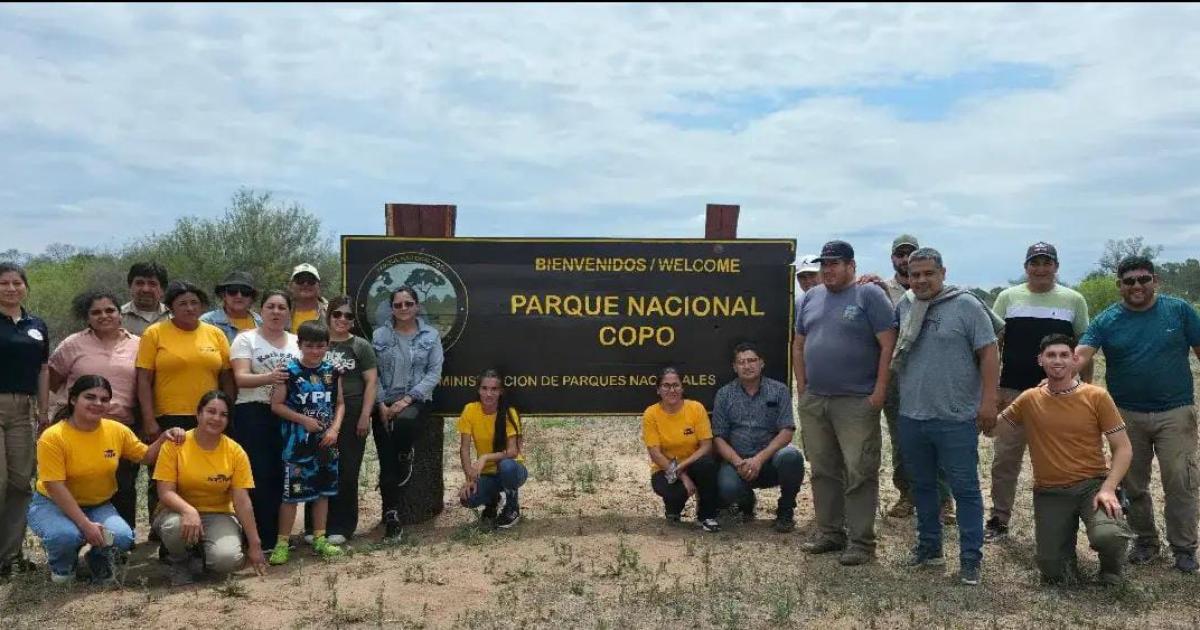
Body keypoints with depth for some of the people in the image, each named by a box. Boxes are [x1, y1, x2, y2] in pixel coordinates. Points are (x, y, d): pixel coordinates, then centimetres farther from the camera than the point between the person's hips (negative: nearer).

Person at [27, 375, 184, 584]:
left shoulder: (117, 430, -7)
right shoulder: (52, 437, -20)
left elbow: (146, 457, 7)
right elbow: (55, 488, -23)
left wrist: (164, 438, -13)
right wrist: (85, 524, -29)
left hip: (98, 505, 3)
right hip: (53, 505, -3)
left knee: (122, 537, -26)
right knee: (66, 535, -35)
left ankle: (99, 560, 10)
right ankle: (62, 567, 3)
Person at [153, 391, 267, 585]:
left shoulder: (236, 452, -7)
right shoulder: (174, 444, -10)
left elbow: (242, 502, -7)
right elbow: (165, 492, -14)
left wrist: (255, 545, -10)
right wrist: (189, 511, -35)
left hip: (218, 515, 1)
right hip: (180, 511, 0)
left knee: (227, 559, -29)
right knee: (174, 526, -37)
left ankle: (202, 556, 9)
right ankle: (179, 562, -2)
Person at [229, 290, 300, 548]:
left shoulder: (296, 342, 13)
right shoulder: (246, 339, 0)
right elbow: (241, 378, -14)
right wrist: (268, 377, -33)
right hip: (254, 415, -4)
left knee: (282, 476, 6)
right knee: (259, 476, -6)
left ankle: (279, 534, 16)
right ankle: (259, 538, 1)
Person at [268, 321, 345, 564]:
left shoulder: (332, 371, 4)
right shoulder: (290, 370, -8)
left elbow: (340, 403, 9)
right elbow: (276, 404, -7)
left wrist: (335, 428, -6)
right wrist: (303, 420, -15)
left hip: (326, 441, 5)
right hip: (298, 441, -5)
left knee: (323, 489, 12)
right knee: (291, 491, -4)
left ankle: (319, 539, 24)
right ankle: (282, 542, 6)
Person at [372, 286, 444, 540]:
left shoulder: (430, 335, 4)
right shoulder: (379, 335, 7)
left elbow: (434, 373, -2)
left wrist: (406, 400, -12)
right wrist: (381, 404, -10)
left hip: (416, 400, -1)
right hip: (385, 404, 2)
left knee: (405, 421, -37)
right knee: (387, 463, -5)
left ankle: (406, 456, -3)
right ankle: (391, 516, 5)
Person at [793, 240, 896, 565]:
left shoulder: (869, 295, -4)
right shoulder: (811, 297, 12)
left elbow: (888, 345, -9)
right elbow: (799, 345, 17)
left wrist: (879, 391, -13)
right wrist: (802, 388, 9)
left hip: (857, 402, -6)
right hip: (813, 402, 6)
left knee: (859, 474, -3)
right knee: (823, 471, 12)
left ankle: (861, 542, 5)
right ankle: (830, 533, 24)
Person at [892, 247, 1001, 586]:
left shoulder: (966, 305, -6)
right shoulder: (904, 307, 8)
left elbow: (989, 353, -9)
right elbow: (893, 351, 23)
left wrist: (988, 401, -13)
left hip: (956, 418, -5)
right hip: (911, 416, 5)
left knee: (965, 489, 1)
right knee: (922, 486, 16)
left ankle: (971, 558, 9)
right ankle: (929, 546, 29)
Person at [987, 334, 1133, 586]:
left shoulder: (1096, 397, -4)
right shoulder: (1029, 400, 2)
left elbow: (1123, 448, -3)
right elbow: (990, 428, 11)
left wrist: (1108, 489, -15)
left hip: (1092, 484, -2)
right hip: (1049, 493, 2)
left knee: (1107, 535, -31)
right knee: (1053, 572, -4)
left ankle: (1110, 570, 6)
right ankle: (1066, 530, 30)